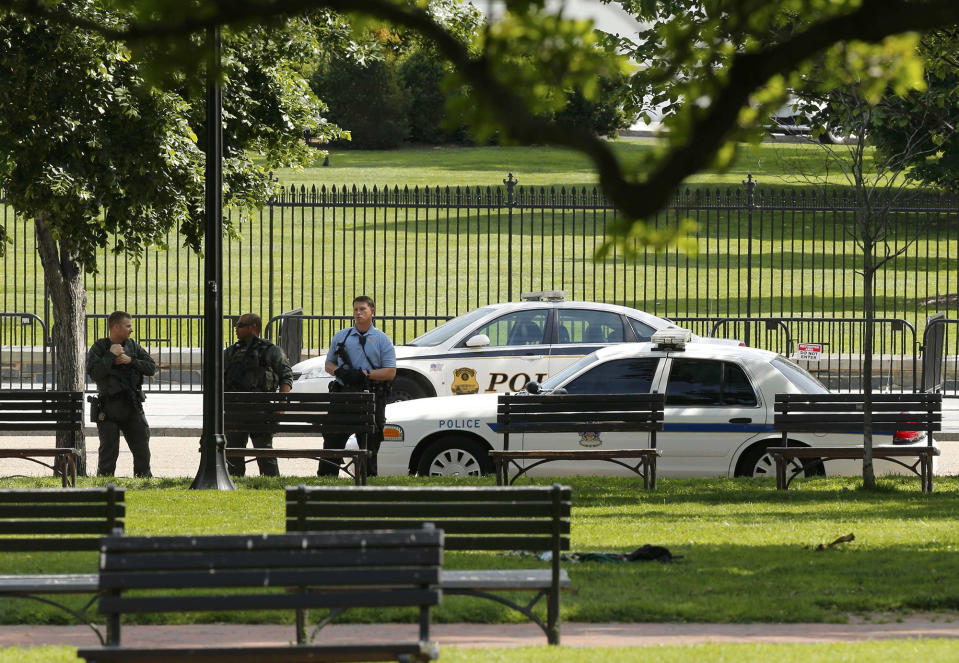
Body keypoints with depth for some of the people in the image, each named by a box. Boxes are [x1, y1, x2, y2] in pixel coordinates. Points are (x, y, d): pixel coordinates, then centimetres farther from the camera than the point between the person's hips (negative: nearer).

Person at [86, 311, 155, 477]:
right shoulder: (99, 348, -1)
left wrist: (131, 361, -7)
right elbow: (94, 373, -15)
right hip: (109, 408, -4)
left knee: (142, 448, 4)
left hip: (132, 407, 4)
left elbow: (151, 367, 5)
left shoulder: (133, 346, 12)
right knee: (109, 450, -3)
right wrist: (111, 355, -16)